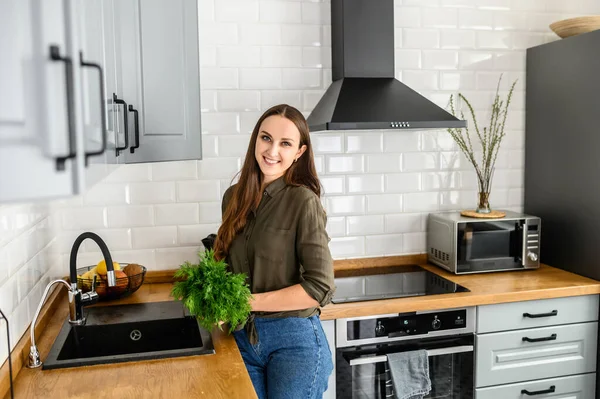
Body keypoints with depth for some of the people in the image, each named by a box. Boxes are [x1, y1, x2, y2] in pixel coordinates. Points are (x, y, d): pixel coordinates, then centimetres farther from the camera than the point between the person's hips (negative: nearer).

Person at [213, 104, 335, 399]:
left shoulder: (303, 202, -14)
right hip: (242, 337, 5)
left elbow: (320, 288, -17)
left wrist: (249, 302, -16)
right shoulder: (234, 197, 2)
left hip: (294, 340, -5)